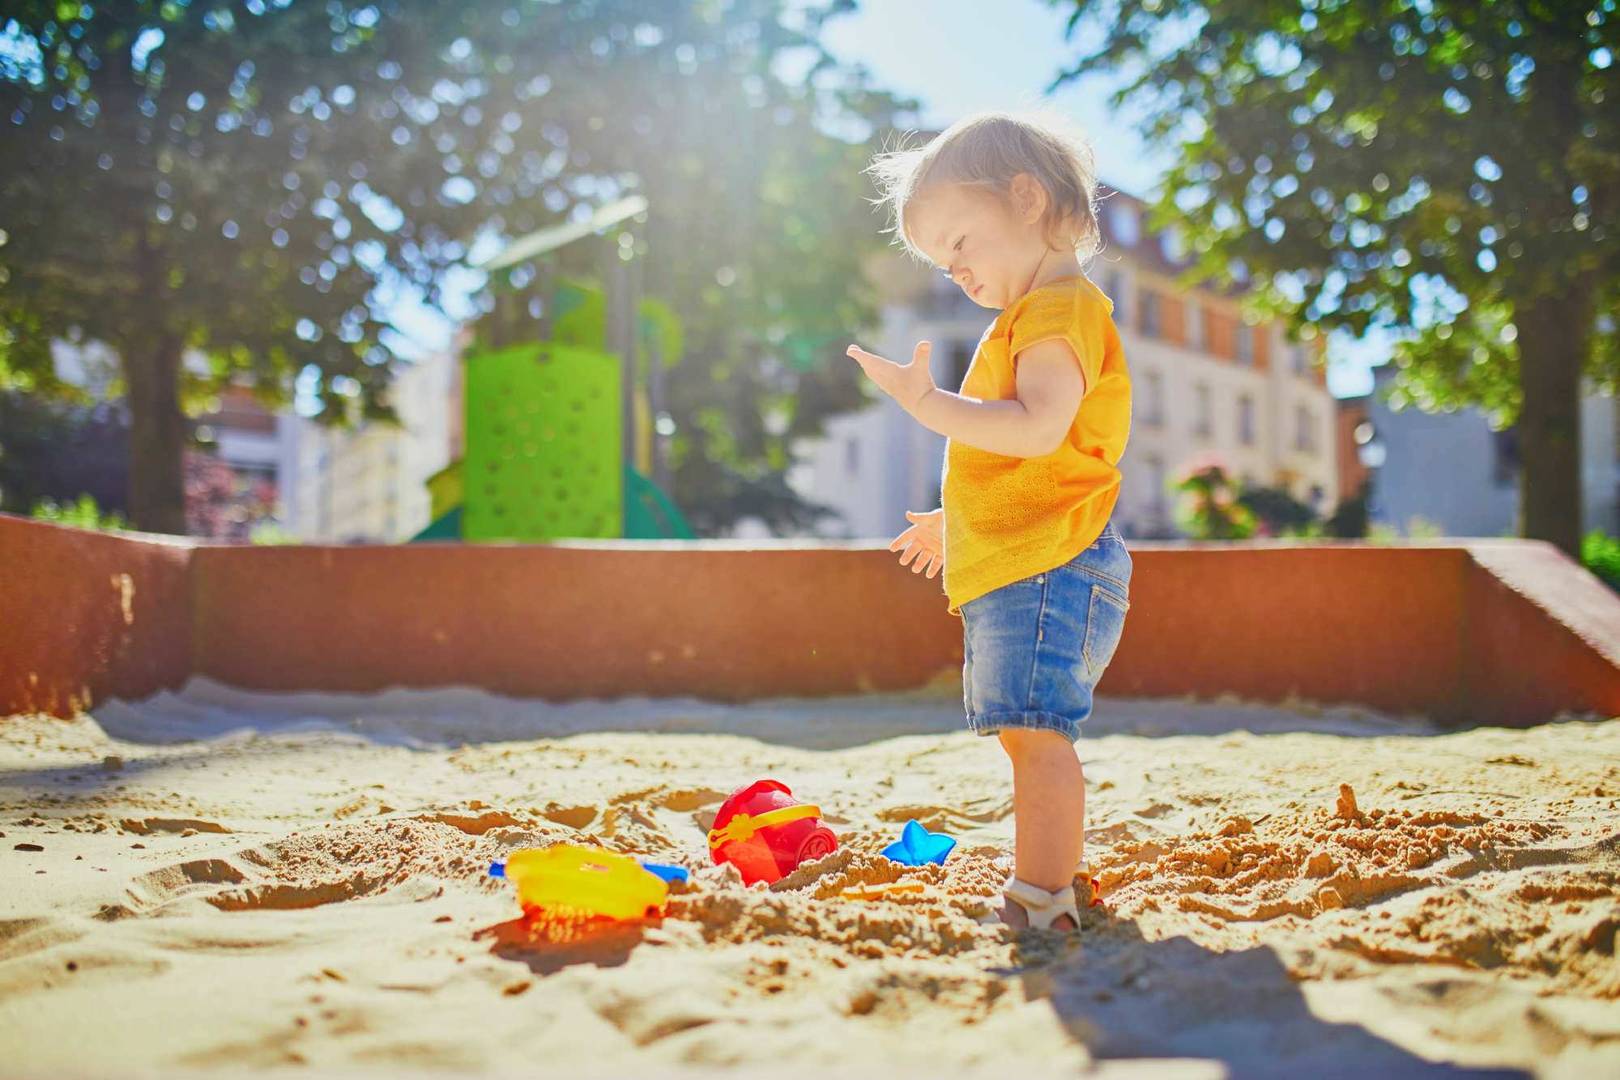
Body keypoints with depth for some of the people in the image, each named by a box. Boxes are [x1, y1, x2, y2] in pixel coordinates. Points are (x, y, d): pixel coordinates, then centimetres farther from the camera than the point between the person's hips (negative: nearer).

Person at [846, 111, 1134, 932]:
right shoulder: (1033, 317, 24)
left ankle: (1038, 908, -13)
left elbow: (1037, 431, -25)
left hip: (1048, 565, -11)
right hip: (1013, 565, 11)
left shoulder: (1061, 308, -9)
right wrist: (955, 523, 33)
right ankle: (1060, 879, 26)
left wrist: (929, 404, -28)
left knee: (1035, 731, -15)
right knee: (1032, 734, 16)